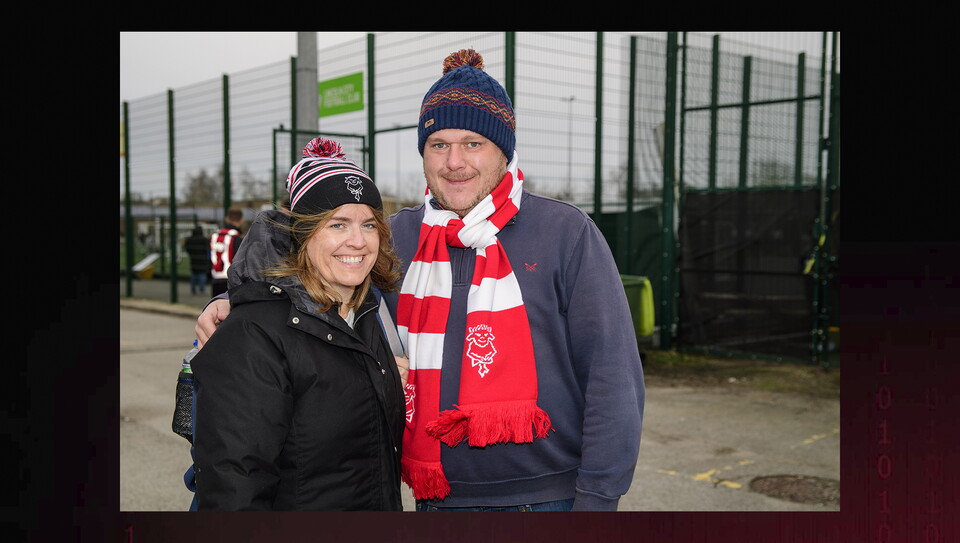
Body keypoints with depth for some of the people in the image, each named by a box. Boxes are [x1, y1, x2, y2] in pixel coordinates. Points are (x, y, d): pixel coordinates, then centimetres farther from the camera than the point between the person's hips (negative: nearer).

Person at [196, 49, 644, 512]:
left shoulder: (566, 232, -5)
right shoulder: (398, 236, 5)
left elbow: (612, 374, -7)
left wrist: (596, 496, -12)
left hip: (548, 497, -3)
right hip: (436, 497, 4)